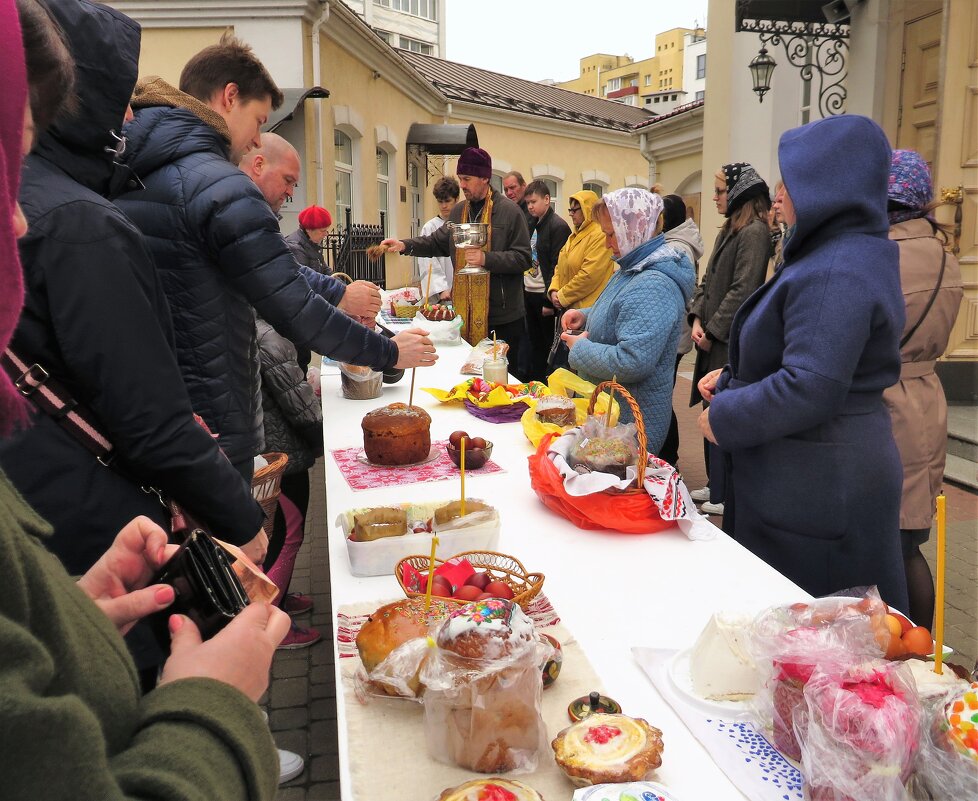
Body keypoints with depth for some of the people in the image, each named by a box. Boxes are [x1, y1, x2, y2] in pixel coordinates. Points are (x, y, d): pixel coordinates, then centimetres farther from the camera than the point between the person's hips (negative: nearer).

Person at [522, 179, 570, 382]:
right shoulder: (533, 225, 14)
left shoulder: (558, 226, -12)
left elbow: (557, 267, -16)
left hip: (545, 297, -8)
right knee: (534, 342, 14)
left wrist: (549, 301, -18)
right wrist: (523, 291, 9)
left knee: (549, 344, 2)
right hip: (530, 294, 8)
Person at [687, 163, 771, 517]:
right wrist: (697, 318, 1)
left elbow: (742, 290, -18)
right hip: (713, 338, 9)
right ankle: (716, 485, 25)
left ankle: (728, 495, 8)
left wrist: (712, 331, -14)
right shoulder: (729, 230, 17)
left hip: (733, 341, -9)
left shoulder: (754, 232, -13)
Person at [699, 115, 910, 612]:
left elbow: (809, 390, -30)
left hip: (817, 492, -10)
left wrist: (723, 417, -16)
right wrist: (733, 378, 12)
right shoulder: (847, 255, 12)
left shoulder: (836, 274, -23)